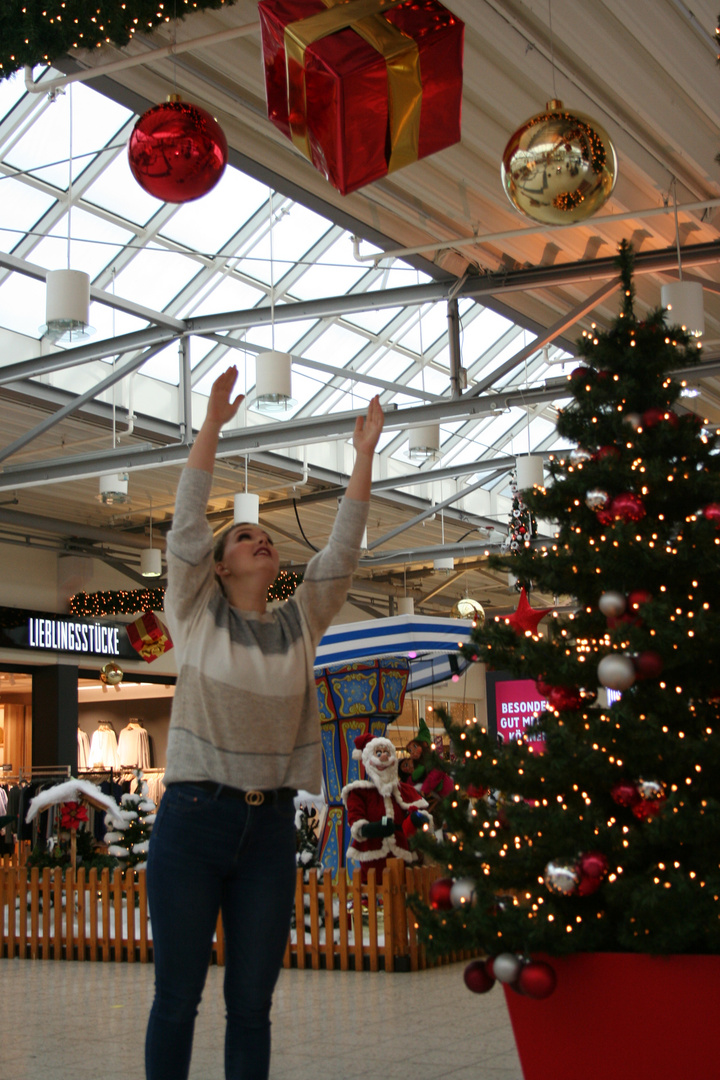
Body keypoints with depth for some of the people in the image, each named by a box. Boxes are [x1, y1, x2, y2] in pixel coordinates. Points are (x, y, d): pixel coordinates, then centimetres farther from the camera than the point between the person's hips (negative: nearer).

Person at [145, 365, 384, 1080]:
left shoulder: (298, 624, 12)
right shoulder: (196, 614, 4)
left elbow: (342, 551, 6)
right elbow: (186, 521, -5)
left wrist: (364, 454, 2)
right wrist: (211, 425, -10)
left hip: (270, 826, 3)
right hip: (194, 815, -3)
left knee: (252, 1003, 7)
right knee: (177, 998, 2)